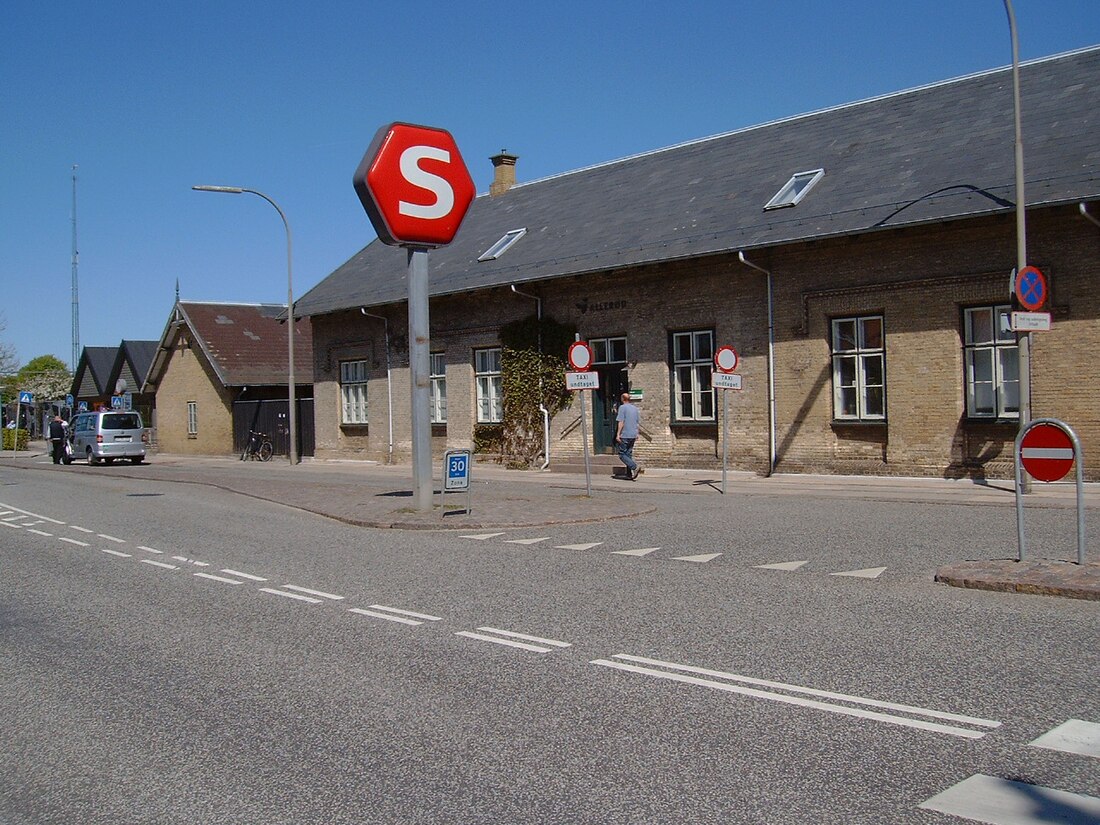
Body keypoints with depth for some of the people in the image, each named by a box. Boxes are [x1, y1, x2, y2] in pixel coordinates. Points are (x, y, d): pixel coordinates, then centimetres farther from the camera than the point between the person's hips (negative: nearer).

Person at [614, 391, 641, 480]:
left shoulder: (622, 407, -8)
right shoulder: (635, 408, 13)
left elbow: (621, 422, -14)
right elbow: (638, 422, 17)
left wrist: (618, 434, -13)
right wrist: (637, 434, 25)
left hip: (625, 435, -7)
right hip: (633, 435, 7)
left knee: (622, 454, -3)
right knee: (629, 454, 13)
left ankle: (635, 467, -19)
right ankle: (629, 474, 11)